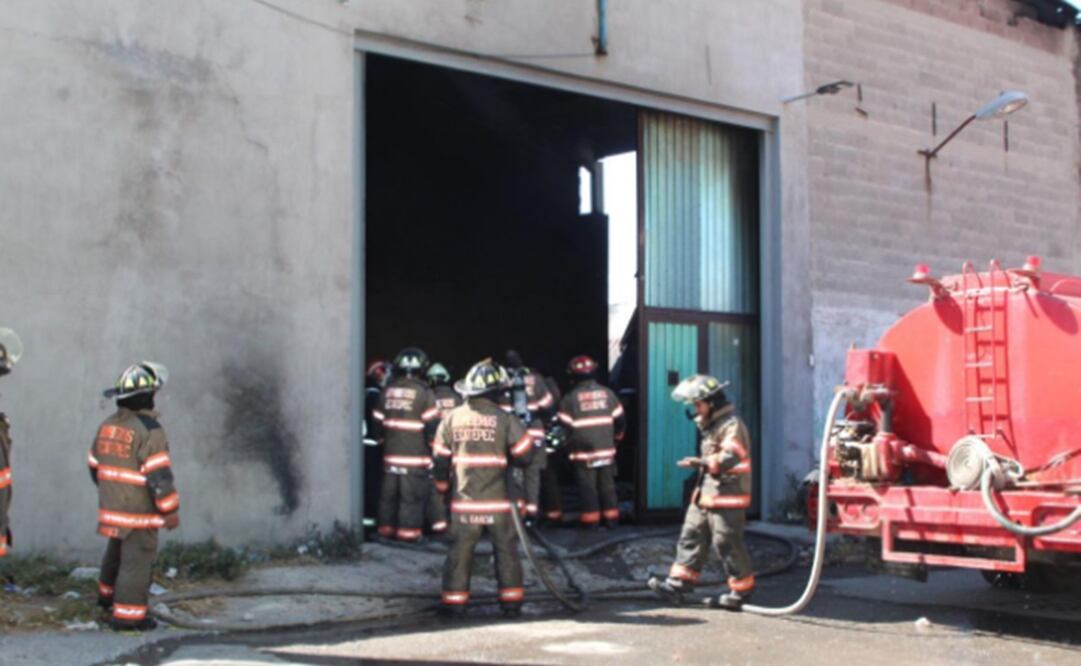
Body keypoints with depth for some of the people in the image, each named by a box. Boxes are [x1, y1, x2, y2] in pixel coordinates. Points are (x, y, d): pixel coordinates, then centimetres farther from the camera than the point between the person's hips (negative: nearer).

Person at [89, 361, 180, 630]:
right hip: (139, 512, -8)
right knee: (136, 560, -2)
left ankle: (107, 593, 46)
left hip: (111, 508, 8)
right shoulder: (149, 429, -18)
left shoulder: (107, 426, 7)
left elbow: (95, 466, 16)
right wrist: (171, 511, -12)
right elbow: (159, 475, -20)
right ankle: (128, 613, -1)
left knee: (115, 552, 27)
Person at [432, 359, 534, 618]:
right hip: (497, 499, -2)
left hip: (464, 500, 2)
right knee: (506, 549, 9)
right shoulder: (504, 419, -7)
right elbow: (524, 455, -4)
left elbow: (440, 458, 7)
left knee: (460, 550, 8)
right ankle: (511, 600, 12)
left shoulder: (451, 418, 1)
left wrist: (443, 485, 21)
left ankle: (454, 601, 9)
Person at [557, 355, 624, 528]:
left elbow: (565, 425, -6)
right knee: (607, 484, 12)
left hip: (583, 451, -3)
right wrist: (615, 436, 24)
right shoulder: (607, 393, 4)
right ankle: (611, 517, 15)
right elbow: (619, 420, 9)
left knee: (588, 486, 2)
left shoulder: (570, 398, -6)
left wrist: (570, 445, 10)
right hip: (606, 449, 3)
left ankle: (591, 519, 0)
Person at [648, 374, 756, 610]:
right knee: (692, 536, 7)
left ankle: (742, 591, 8)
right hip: (706, 494, 10)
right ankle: (678, 585, 8)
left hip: (727, 497, -10)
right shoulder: (711, 425, 19)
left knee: (727, 544, -5)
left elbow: (731, 457, -28)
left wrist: (701, 462, -33)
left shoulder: (731, 425, -14)